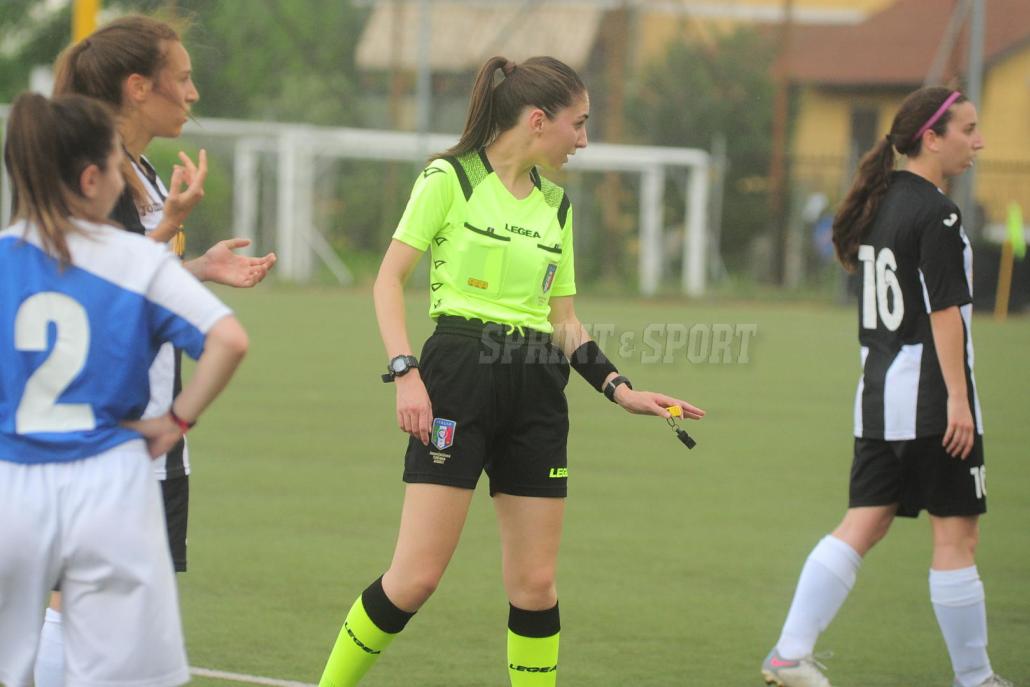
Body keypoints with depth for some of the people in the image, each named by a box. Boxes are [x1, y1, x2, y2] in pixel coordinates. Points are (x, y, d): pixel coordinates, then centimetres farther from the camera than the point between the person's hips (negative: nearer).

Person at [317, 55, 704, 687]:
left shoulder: (557, 204, 15)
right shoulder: (450, 178, -2)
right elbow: (390, 279, -3)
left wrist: (621, 389, 7)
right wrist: (405, 371, -14)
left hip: (536, 394, 6)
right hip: (459, 372, -6)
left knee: (536, 585, 2)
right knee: (418, 575, -10)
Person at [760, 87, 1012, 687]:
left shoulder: (883, 202, 13)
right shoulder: (937, 214, -14)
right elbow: (944, 311, -18)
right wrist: (958, 398, -18)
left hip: (880, 391, 8)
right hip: (931, 394, -8)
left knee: (866, 522, 7)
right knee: (956, 531, 0)